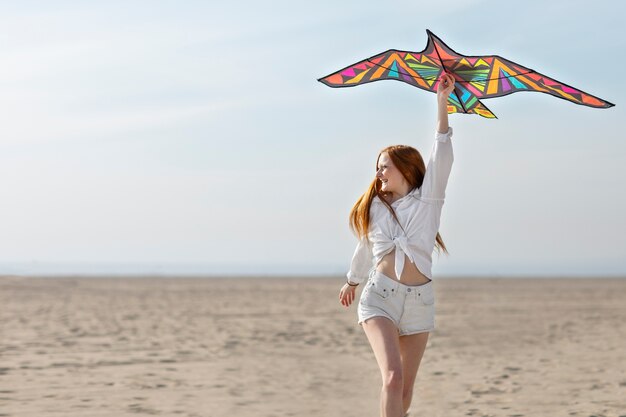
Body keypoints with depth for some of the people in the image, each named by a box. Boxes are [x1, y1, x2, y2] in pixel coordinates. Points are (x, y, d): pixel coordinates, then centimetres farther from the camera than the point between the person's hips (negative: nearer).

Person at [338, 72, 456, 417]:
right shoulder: (374, 207, 11)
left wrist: (442, 102, -15)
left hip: (419, 299, 0)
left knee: (405, 388, 6)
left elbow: (441, 158, -9)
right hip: (379, 297, 0)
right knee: (392, 377, -21)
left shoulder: (426, 199, 4)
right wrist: (352, 281, 43)